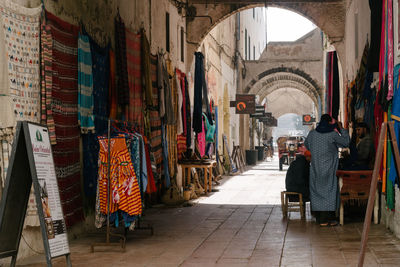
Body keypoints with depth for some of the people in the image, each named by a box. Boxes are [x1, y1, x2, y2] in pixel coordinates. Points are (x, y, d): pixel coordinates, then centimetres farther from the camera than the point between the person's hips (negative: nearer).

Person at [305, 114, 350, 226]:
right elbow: (346, 142, 2)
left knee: (317, 191, 11)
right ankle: (325, 219, -5)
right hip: (328, 168, -5)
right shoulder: (332, 134, -10)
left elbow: (306, 145, 20)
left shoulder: (312, 133, 3)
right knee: (328, 191, -1)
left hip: (315, 168, 5)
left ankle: (318, 217, 16)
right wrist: (341, 128, 9)